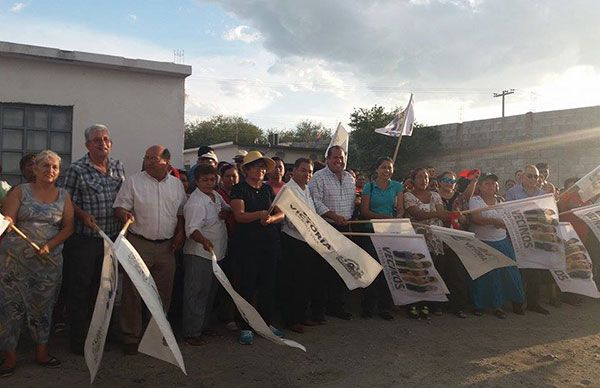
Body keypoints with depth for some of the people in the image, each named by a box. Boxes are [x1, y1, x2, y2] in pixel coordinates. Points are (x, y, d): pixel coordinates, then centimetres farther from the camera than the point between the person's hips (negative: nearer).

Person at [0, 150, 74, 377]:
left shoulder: (63, 197, 7)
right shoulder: (20, 192, 1)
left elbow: (68, 227, 3)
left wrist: (49, 246, -10)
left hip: (50, 261, 2)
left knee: (43, 305, 9)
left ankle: (42, 352, 23)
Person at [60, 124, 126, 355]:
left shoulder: (119, 167, 8)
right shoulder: (76, 170, -7)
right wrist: (83, 215, -21)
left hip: (112, 239, 5)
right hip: (83, 240, -5)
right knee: (78, 290, 4)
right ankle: (78, 340, 18)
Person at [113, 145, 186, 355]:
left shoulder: (177, 184, 9)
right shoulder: (133, 181, -2)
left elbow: (181, 212, 16)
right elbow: (119, 206, -4)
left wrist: (180, 232, 3)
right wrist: (124, 214, -26)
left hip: (167, 246, 3)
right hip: (138, 243, -3)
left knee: (163, 292, 10)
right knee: (132, 292, 0)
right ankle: (131, 336, 14)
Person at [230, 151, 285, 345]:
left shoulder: (268, 189, 13)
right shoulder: (239, 189, -1)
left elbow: (281, 213, 7)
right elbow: (239, 215, -14)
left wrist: (271, 218, -14)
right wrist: (259, 215, -30)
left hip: (271, 242, 5)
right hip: (248, 243, -4)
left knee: (268, 284, 10)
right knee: (247, 285, 0)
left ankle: (266, 322, 24)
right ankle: (245, 327, 12)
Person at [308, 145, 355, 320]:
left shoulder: (350, 178, 15)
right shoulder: (319, 177, -6)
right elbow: (315, 202, -15)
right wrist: (334, 216, -22)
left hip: (345, 229, 6)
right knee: (324, 269, -3)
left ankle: (337, 305, 19)